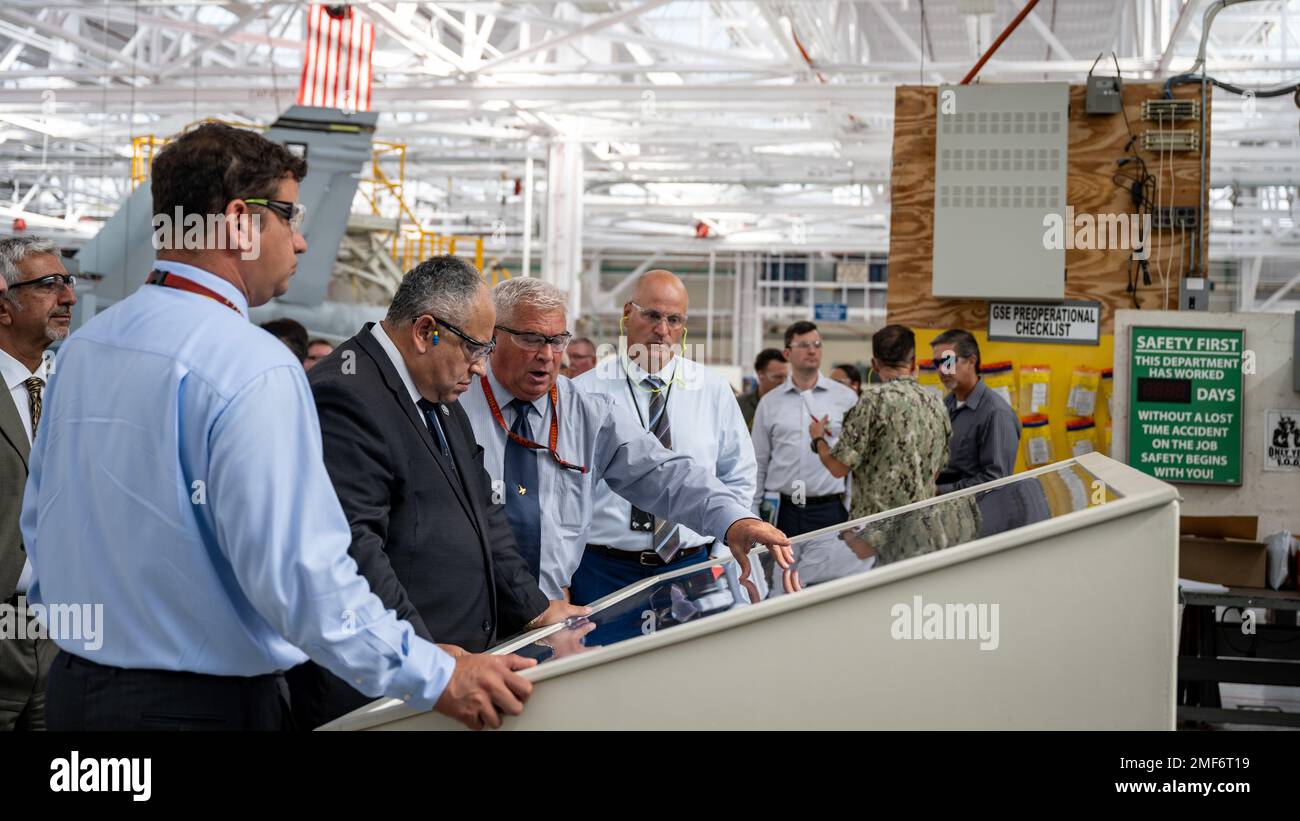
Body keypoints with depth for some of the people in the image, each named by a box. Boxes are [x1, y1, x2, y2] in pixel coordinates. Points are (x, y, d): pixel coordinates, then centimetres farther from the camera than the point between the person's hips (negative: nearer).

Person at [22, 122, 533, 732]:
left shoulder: (81, 345, 5)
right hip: (205, 704, -8)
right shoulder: (252, 367, -21)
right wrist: (438, 679, -17)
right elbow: (300, 573, -25)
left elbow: (40, 523, 14)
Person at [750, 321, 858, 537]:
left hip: (830, 509, -1)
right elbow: (759, 462, 12)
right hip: (783, 511, 1)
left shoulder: (846, 398, 5)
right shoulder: (769, 403, 9)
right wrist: (752, 517, 7)